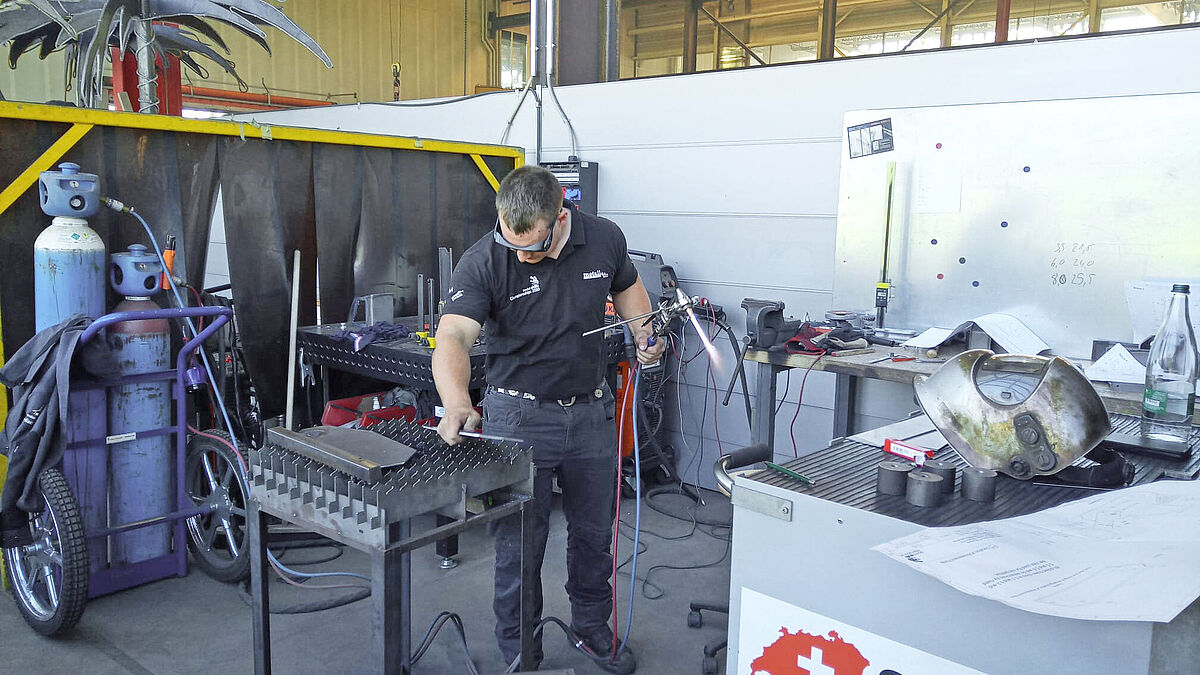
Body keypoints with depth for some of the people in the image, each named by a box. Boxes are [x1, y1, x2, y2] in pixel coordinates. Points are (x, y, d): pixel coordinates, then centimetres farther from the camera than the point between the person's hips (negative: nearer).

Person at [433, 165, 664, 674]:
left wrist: (644, 334, -2)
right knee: (519, 540, 5)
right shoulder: (482, 262, -20)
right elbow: (453, 337, -31)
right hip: (518, 415, -3)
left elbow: (627, 287, 13)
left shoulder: (604, 239, -9)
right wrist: (457, 403, -49)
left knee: (595, 531, 17)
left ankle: (592, 625, 40)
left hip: (590, 410, 3)